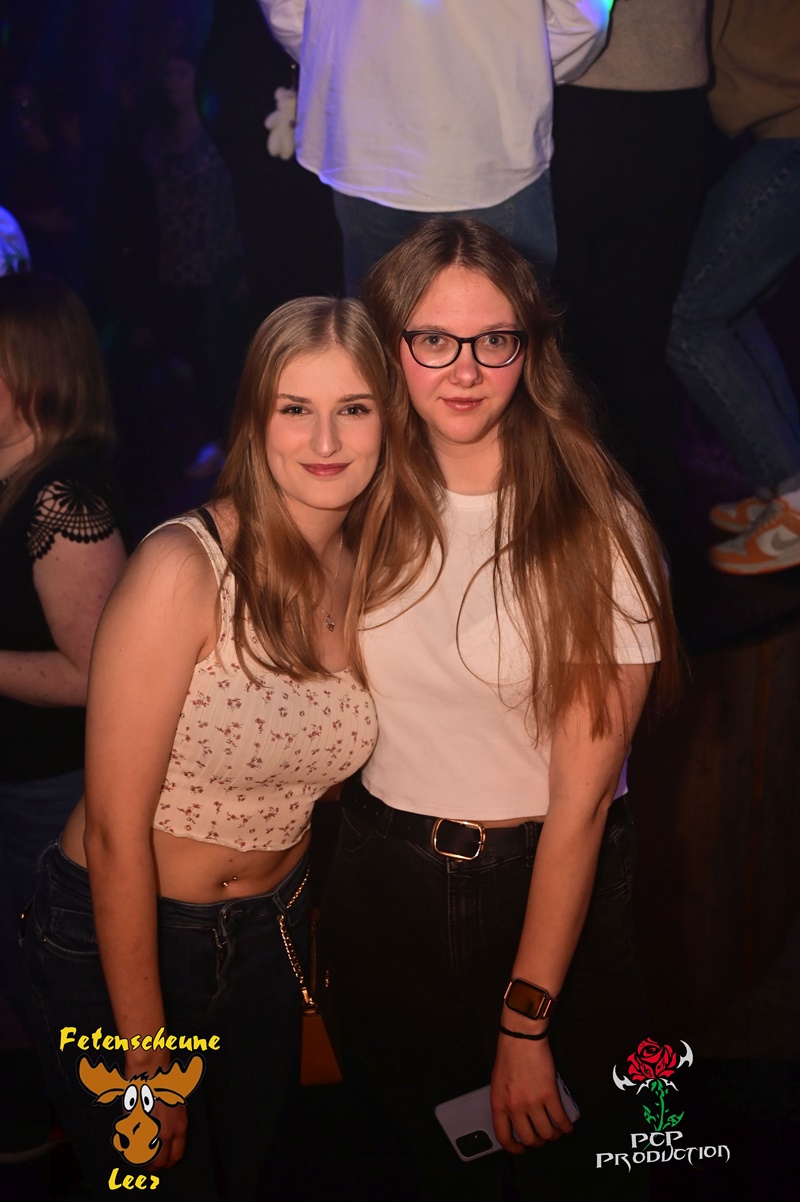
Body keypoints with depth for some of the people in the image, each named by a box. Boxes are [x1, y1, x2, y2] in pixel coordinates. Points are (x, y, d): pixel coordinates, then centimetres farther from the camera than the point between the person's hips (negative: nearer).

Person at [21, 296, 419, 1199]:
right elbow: (117, 831, -21)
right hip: (121, 934, -5)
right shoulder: (183, 568, -25)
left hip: (272, 929, 5)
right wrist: (146, 1055, -15)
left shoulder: (375, 571, -7)